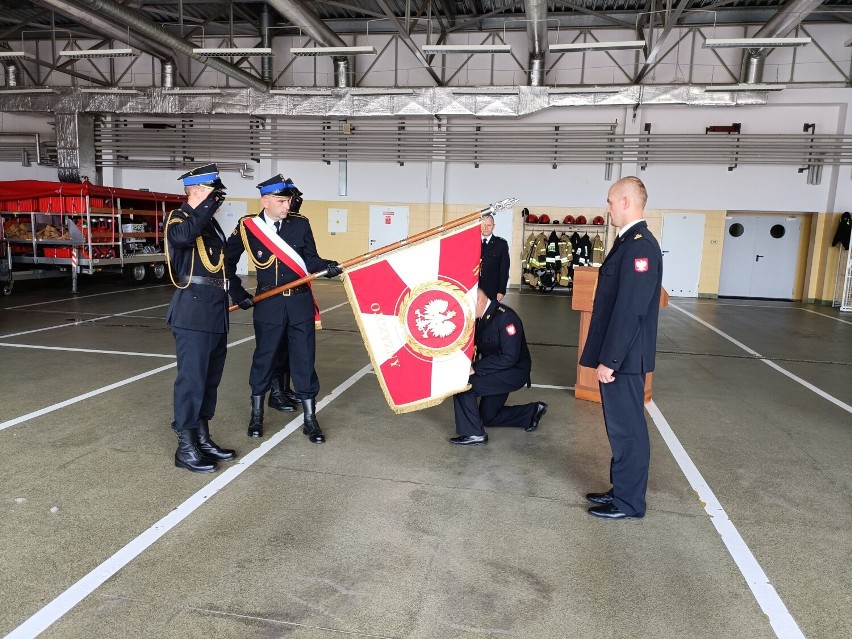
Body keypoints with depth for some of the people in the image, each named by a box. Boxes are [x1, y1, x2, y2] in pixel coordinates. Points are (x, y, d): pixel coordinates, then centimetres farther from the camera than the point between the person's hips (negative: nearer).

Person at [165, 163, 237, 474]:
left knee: (210, 378, 13)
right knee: (192, 378, -5)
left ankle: (202, 438, 24)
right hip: (193, 314, -9)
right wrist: (208, 204, -24)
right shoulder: (178, 217, -5)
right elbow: (182, 235, -30)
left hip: (216, 314, 9)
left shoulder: (211, 223, 19)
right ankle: (185, 448, 4)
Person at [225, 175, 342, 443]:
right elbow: (228, 260, 8)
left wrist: (325, 266, -20)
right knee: (264, 358, 9)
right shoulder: (247, 227, -2)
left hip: (300, 302, 1)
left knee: (304, 359, 5)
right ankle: (256, 414, 28)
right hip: (268, 304, -1)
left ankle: (310, 419, 15)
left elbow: (310, 259, 1)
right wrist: (237, 293, 4)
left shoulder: (301, 224, 0)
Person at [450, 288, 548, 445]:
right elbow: (476, 348, 7)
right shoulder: (480, 318, 0)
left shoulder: (505, 317, -25)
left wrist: (475, 368, -30)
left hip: (514, 372, -9)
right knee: (487, 418, 19)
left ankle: (473, 433, -10)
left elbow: (509, 358, -30)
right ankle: (532, 412, 29)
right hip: (498, 372, 10)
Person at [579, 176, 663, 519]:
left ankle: (629, 502, 18)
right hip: (616, 354, 10)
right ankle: (621, 489, 32)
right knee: (621, 426, 18)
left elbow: (630, 310, -24)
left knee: (626, 428, 3)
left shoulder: (640, 245, -19)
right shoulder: (629, 241, 12)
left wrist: (609, 359, -21)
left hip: (623, 357, -10)